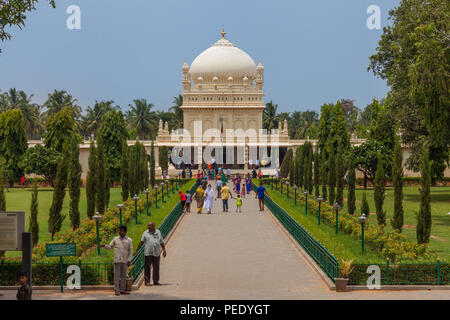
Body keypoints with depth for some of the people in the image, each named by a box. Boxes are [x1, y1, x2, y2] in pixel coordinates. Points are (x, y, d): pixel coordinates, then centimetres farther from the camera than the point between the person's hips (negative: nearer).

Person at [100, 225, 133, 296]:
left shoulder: (129, 240, 4)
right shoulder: (115, 239, 7)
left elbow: (130, 251, 5)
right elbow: (110, 247, 10)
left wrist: (129, 260, 0)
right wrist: (104, 245, -9)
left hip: (125, 260, 0)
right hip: (117, 260, 0)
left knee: (123, 275, 4)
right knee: (117, 275, -2)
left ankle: (122, 290, 10)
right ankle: (117, 290, 0)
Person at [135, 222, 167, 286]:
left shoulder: (158, 232, 11)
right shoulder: (145, 233, 5)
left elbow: (162, 242, 15)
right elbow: (141, 242, 4)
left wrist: (164, 250, 8)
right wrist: (136, 251, 1)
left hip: (156, 253, 2)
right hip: (148, 253, -2)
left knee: (156, 268, 5)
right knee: (147, 268, -3)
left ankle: (156, 281, 13)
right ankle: (147, 282, 0)